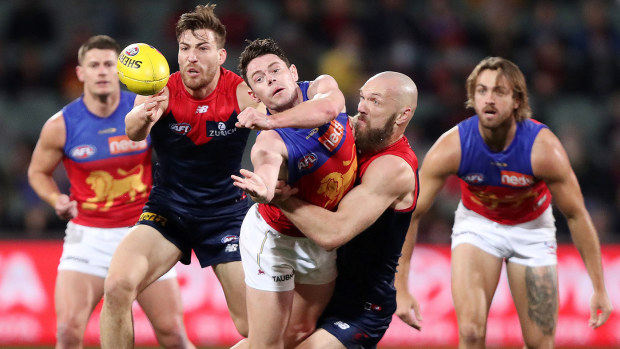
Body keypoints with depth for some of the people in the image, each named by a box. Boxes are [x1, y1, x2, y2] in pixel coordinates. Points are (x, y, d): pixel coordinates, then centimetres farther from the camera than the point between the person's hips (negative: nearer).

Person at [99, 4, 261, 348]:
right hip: (167, 209, 0)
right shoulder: (162, 91, -12)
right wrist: (143, 116, -59)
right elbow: (133, 132, -34)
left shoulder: (241, 93, -12)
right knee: (117, 285, -23)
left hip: (227, 212, 0)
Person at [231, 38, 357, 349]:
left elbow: (328, 107, -38)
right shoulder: (269, 143, -28)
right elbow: (268, 164, -51)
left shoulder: (320, 87, -14)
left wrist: (268, 120, -38)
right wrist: (261, 189, -74)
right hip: (276, 238, -5)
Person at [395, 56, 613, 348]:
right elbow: (409, 214, -18)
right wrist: (401, 289, -21)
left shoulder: (544, 148, -29)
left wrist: (599, 289, -15)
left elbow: (577, 216, -16)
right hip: (476, 224, -1)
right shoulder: (451, 147, -28)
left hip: (532, 228, 1)